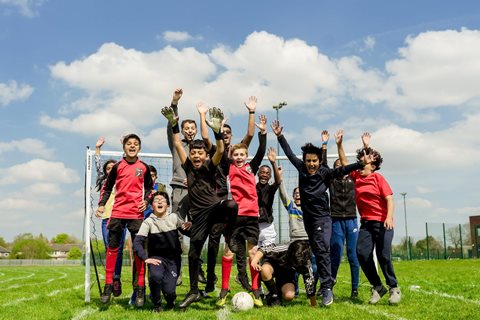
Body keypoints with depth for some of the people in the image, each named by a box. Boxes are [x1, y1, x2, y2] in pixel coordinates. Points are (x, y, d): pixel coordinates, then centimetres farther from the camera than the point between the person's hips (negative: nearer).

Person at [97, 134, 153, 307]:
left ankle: (140, 288, 8)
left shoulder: (144, 167, 6)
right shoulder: (117, 166, 5)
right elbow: (108, 187, 12)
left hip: (136, 213, 0)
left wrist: (146, 201, -1)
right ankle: (108, 286, 11)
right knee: (112, 247, 2)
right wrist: (102, 204, 1)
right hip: (118, 212, 0)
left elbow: (149, 187, 16)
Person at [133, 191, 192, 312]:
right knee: (156, 275, -32)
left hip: (173, 258, 1)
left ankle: (170, 301, 25)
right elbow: (137, 242, -12)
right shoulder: (148, 222, -5)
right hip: (156, 257, -1)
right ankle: (156, 304, -3)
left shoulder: (174, 218, 0)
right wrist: (145, 258, -24)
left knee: (169, 291, -14)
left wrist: (188, 228, -18)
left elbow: (188, 232, 5)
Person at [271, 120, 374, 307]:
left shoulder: (324, 172, -9)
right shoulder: (301, 168, 2)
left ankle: (327, 288, -15)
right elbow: (290, 153, 11)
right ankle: (326, 281, 27)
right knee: (317, 252, 13)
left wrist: (361, 163, -32)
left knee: (322, 251, -16)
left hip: (322, 218, -5)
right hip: (308, 218, 5)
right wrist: (279, 136, 13)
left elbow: (342, 170, -20)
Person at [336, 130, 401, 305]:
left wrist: (389, 217, -23)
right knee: (361, 253, -10)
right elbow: (344, 163, 19)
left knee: (383, 255, -9)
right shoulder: (356, 176, 10)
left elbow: (389, 199, -10)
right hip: (366, 222, 5)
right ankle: (377, 287, 7)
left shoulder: (378, 177, -5)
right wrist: (339, 144, 11)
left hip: (382, 222, -5)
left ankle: (394, 288, 11)